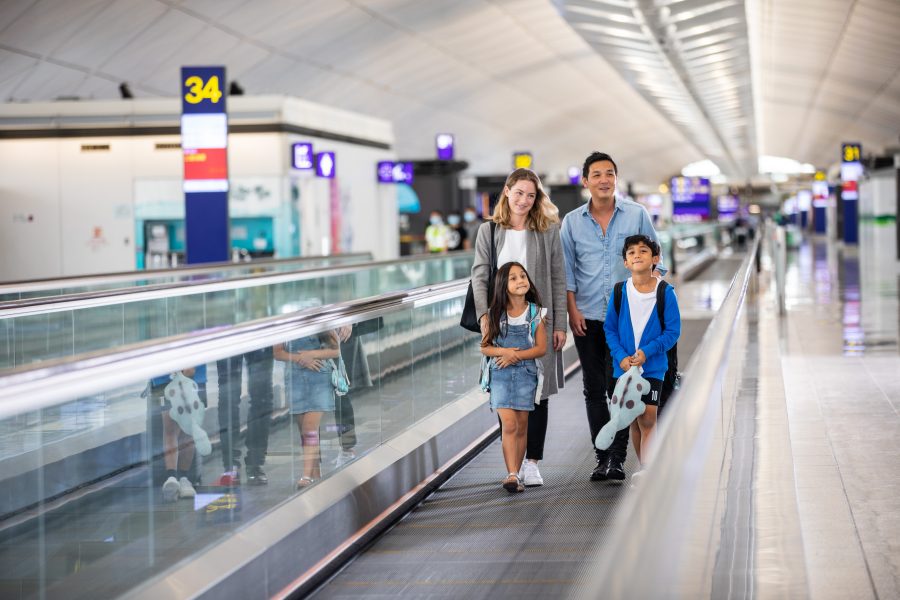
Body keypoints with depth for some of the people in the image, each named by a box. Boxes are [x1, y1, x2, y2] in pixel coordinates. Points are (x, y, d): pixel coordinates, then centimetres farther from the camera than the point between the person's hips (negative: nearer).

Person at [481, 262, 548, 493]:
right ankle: (512, 475, -16)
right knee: (509, 425, -12)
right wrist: (503, 351, -17)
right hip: (501, 373, -1)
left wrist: (516, 355, -15)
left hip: (526, 372, 1)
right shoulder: (496, 314, 0)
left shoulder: (536, 313, 0)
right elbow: (485, 347, 3)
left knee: (522, 426, 6)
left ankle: (514, 474, 15)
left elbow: (541, 348, -3)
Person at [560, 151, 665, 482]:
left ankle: (618, 458, -2)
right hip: (587, 317, 2)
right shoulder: (572, 221, 6)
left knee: (618, 387, -7)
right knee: (594, 389, 5)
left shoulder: (637, 215, 2)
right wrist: (572, 310, -1)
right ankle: (602, 457, 12)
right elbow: (566, 270, 8)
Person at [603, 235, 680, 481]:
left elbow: (672, 331, -5)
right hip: (624, 366, 3)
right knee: (634, 421, 10)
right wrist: (621, 357, -9)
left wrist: (646, 352, -16)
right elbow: (610, 329, 4)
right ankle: (645, 470, 24)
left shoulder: (665, 292, -8)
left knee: (648, 419, -11)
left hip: (653, 366, -3)